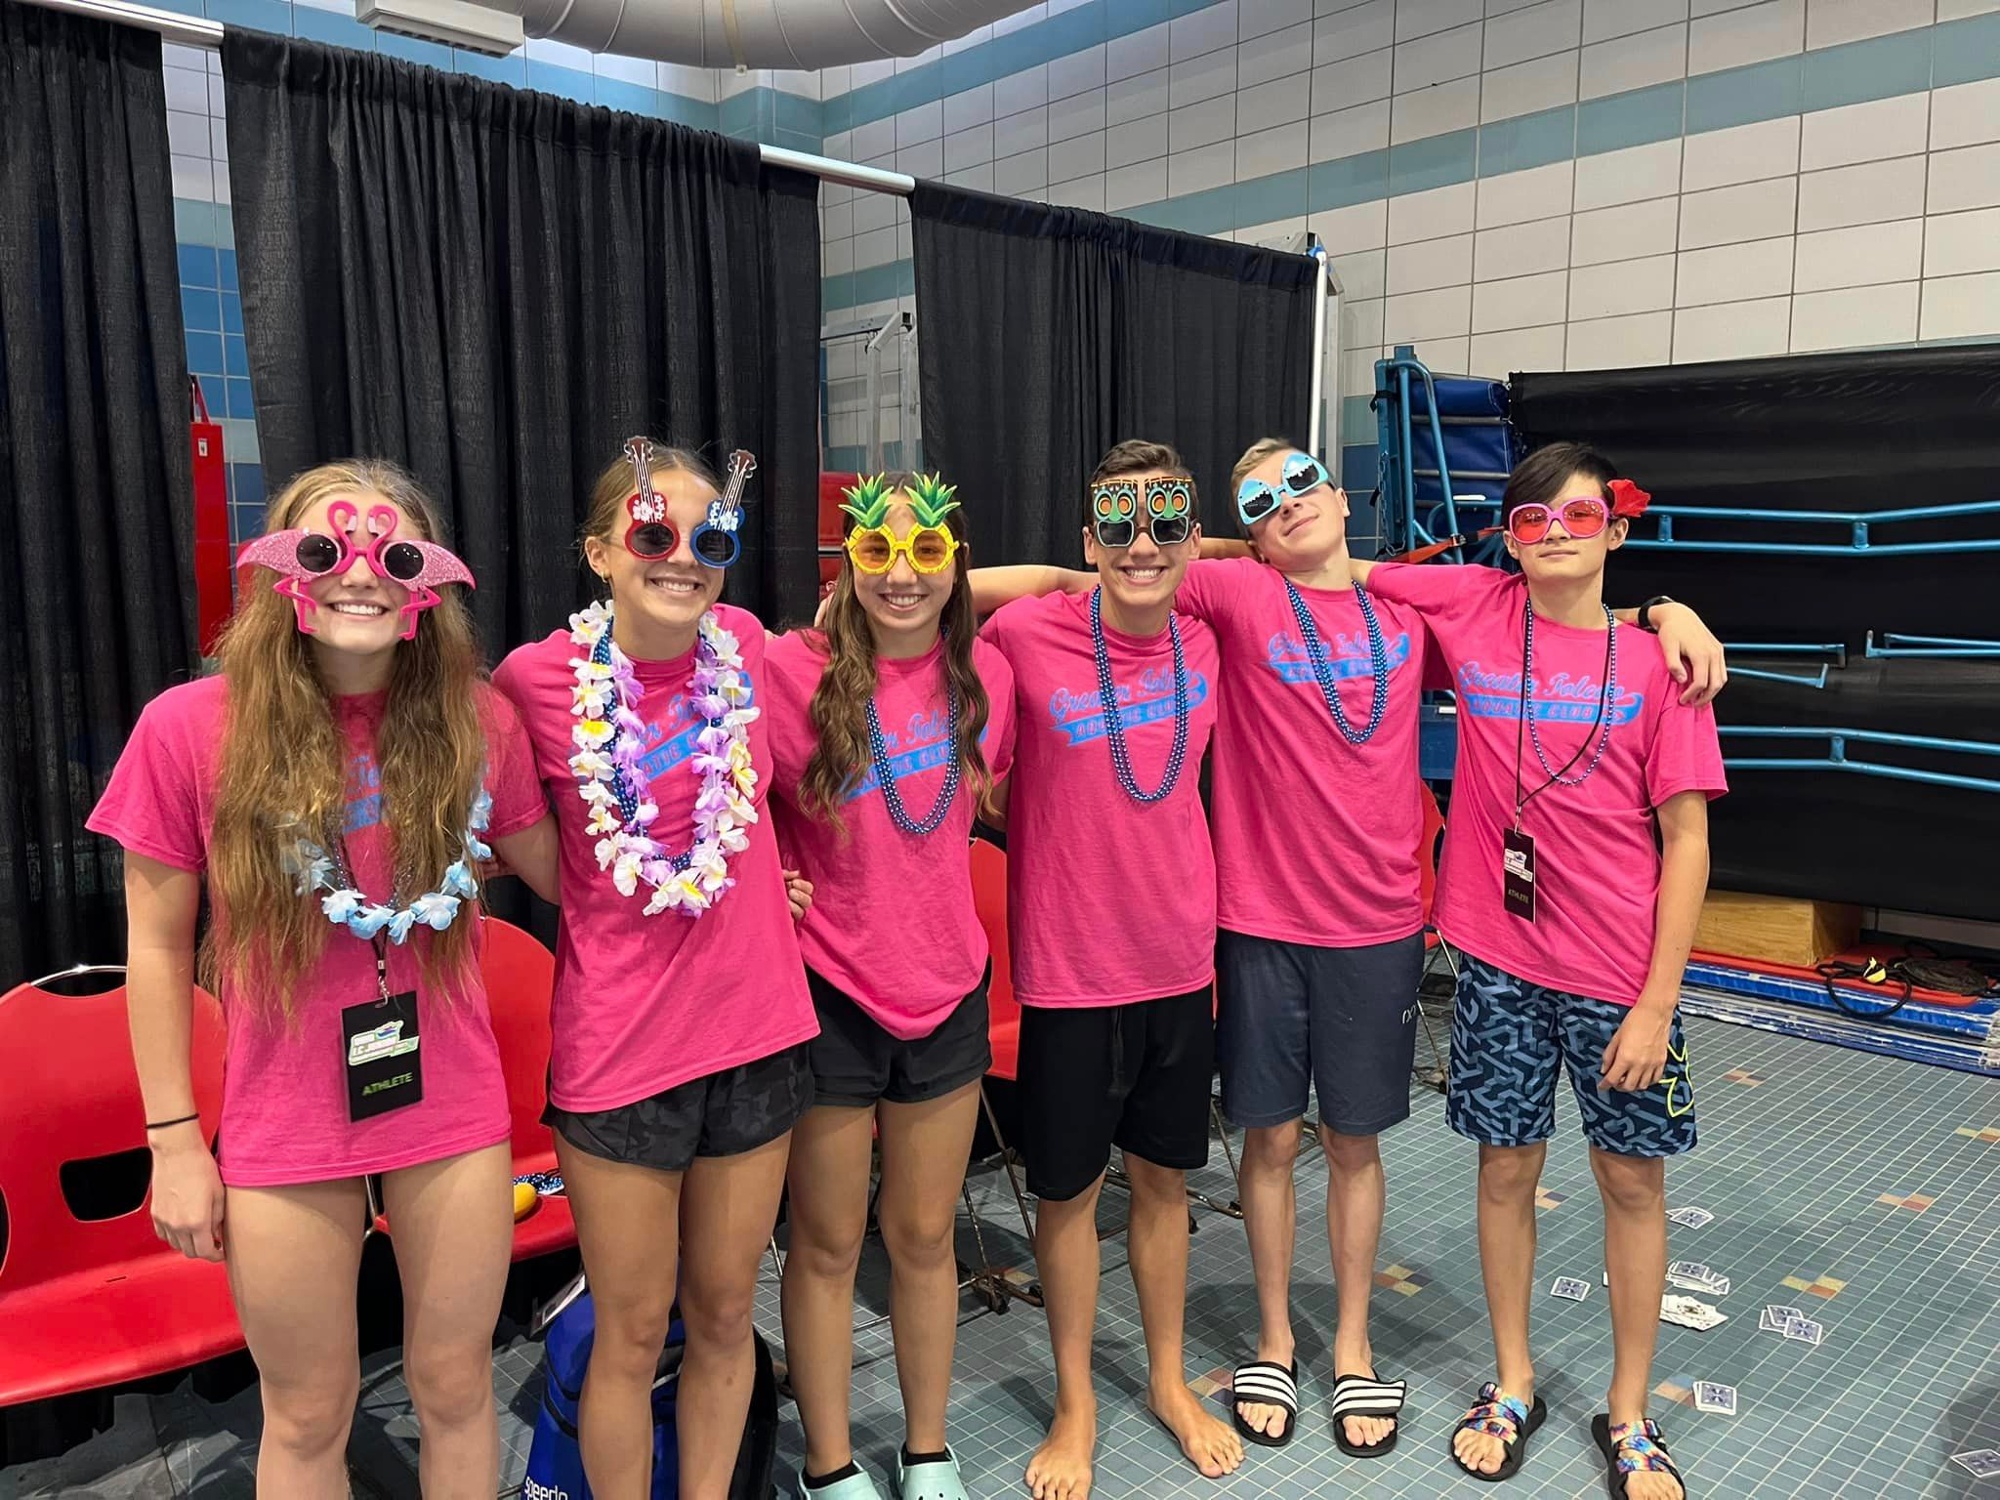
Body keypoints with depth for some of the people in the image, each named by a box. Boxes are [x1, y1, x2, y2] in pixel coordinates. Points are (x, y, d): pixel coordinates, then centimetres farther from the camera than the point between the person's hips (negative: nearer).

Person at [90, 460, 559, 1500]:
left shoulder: (477, 721, -6)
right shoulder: (191, 729, -10)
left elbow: (564, 876, 6)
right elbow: (157, 945, -3)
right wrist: (173, 1139, 0)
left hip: (454, 1110, 1)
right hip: (285, 1132, -1)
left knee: (455, 1387, 17)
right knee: (309, 1414, 16)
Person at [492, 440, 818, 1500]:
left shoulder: (744, 646, -3)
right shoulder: (537, 679, -12)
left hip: (756, 1033, 3)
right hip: (618, 1047, -3)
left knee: (724, 1314, 19)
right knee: (632, 1335, 13)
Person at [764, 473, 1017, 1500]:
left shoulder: (984, 674, -2)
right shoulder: (791, 672, -16)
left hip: (948, 990, 4)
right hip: (830, 994, -3)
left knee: (925, 1235, 18)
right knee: (828, 1243, 13)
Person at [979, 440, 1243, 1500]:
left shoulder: (1203, 645, -2)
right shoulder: (1027, 635, -16)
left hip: (1179, 963, 4)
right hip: (1069, 972, -3)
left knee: (1163, 1177, 19)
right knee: (1068, 1189, 12)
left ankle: (1169, 1381, 41)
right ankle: (1075, 1403, 35)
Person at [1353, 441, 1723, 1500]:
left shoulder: (1657, 664, -6)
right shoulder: (1474, 609, -2)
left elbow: (1685, 839, -6)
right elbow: (1346, 569, 11)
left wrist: (1657, 1001, -9)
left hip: (1620, 974, 0)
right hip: (1499, 960, 1)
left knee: (1633, 1177, 12)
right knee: (1506, 1168, 13)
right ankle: (1512, 1385, 35)